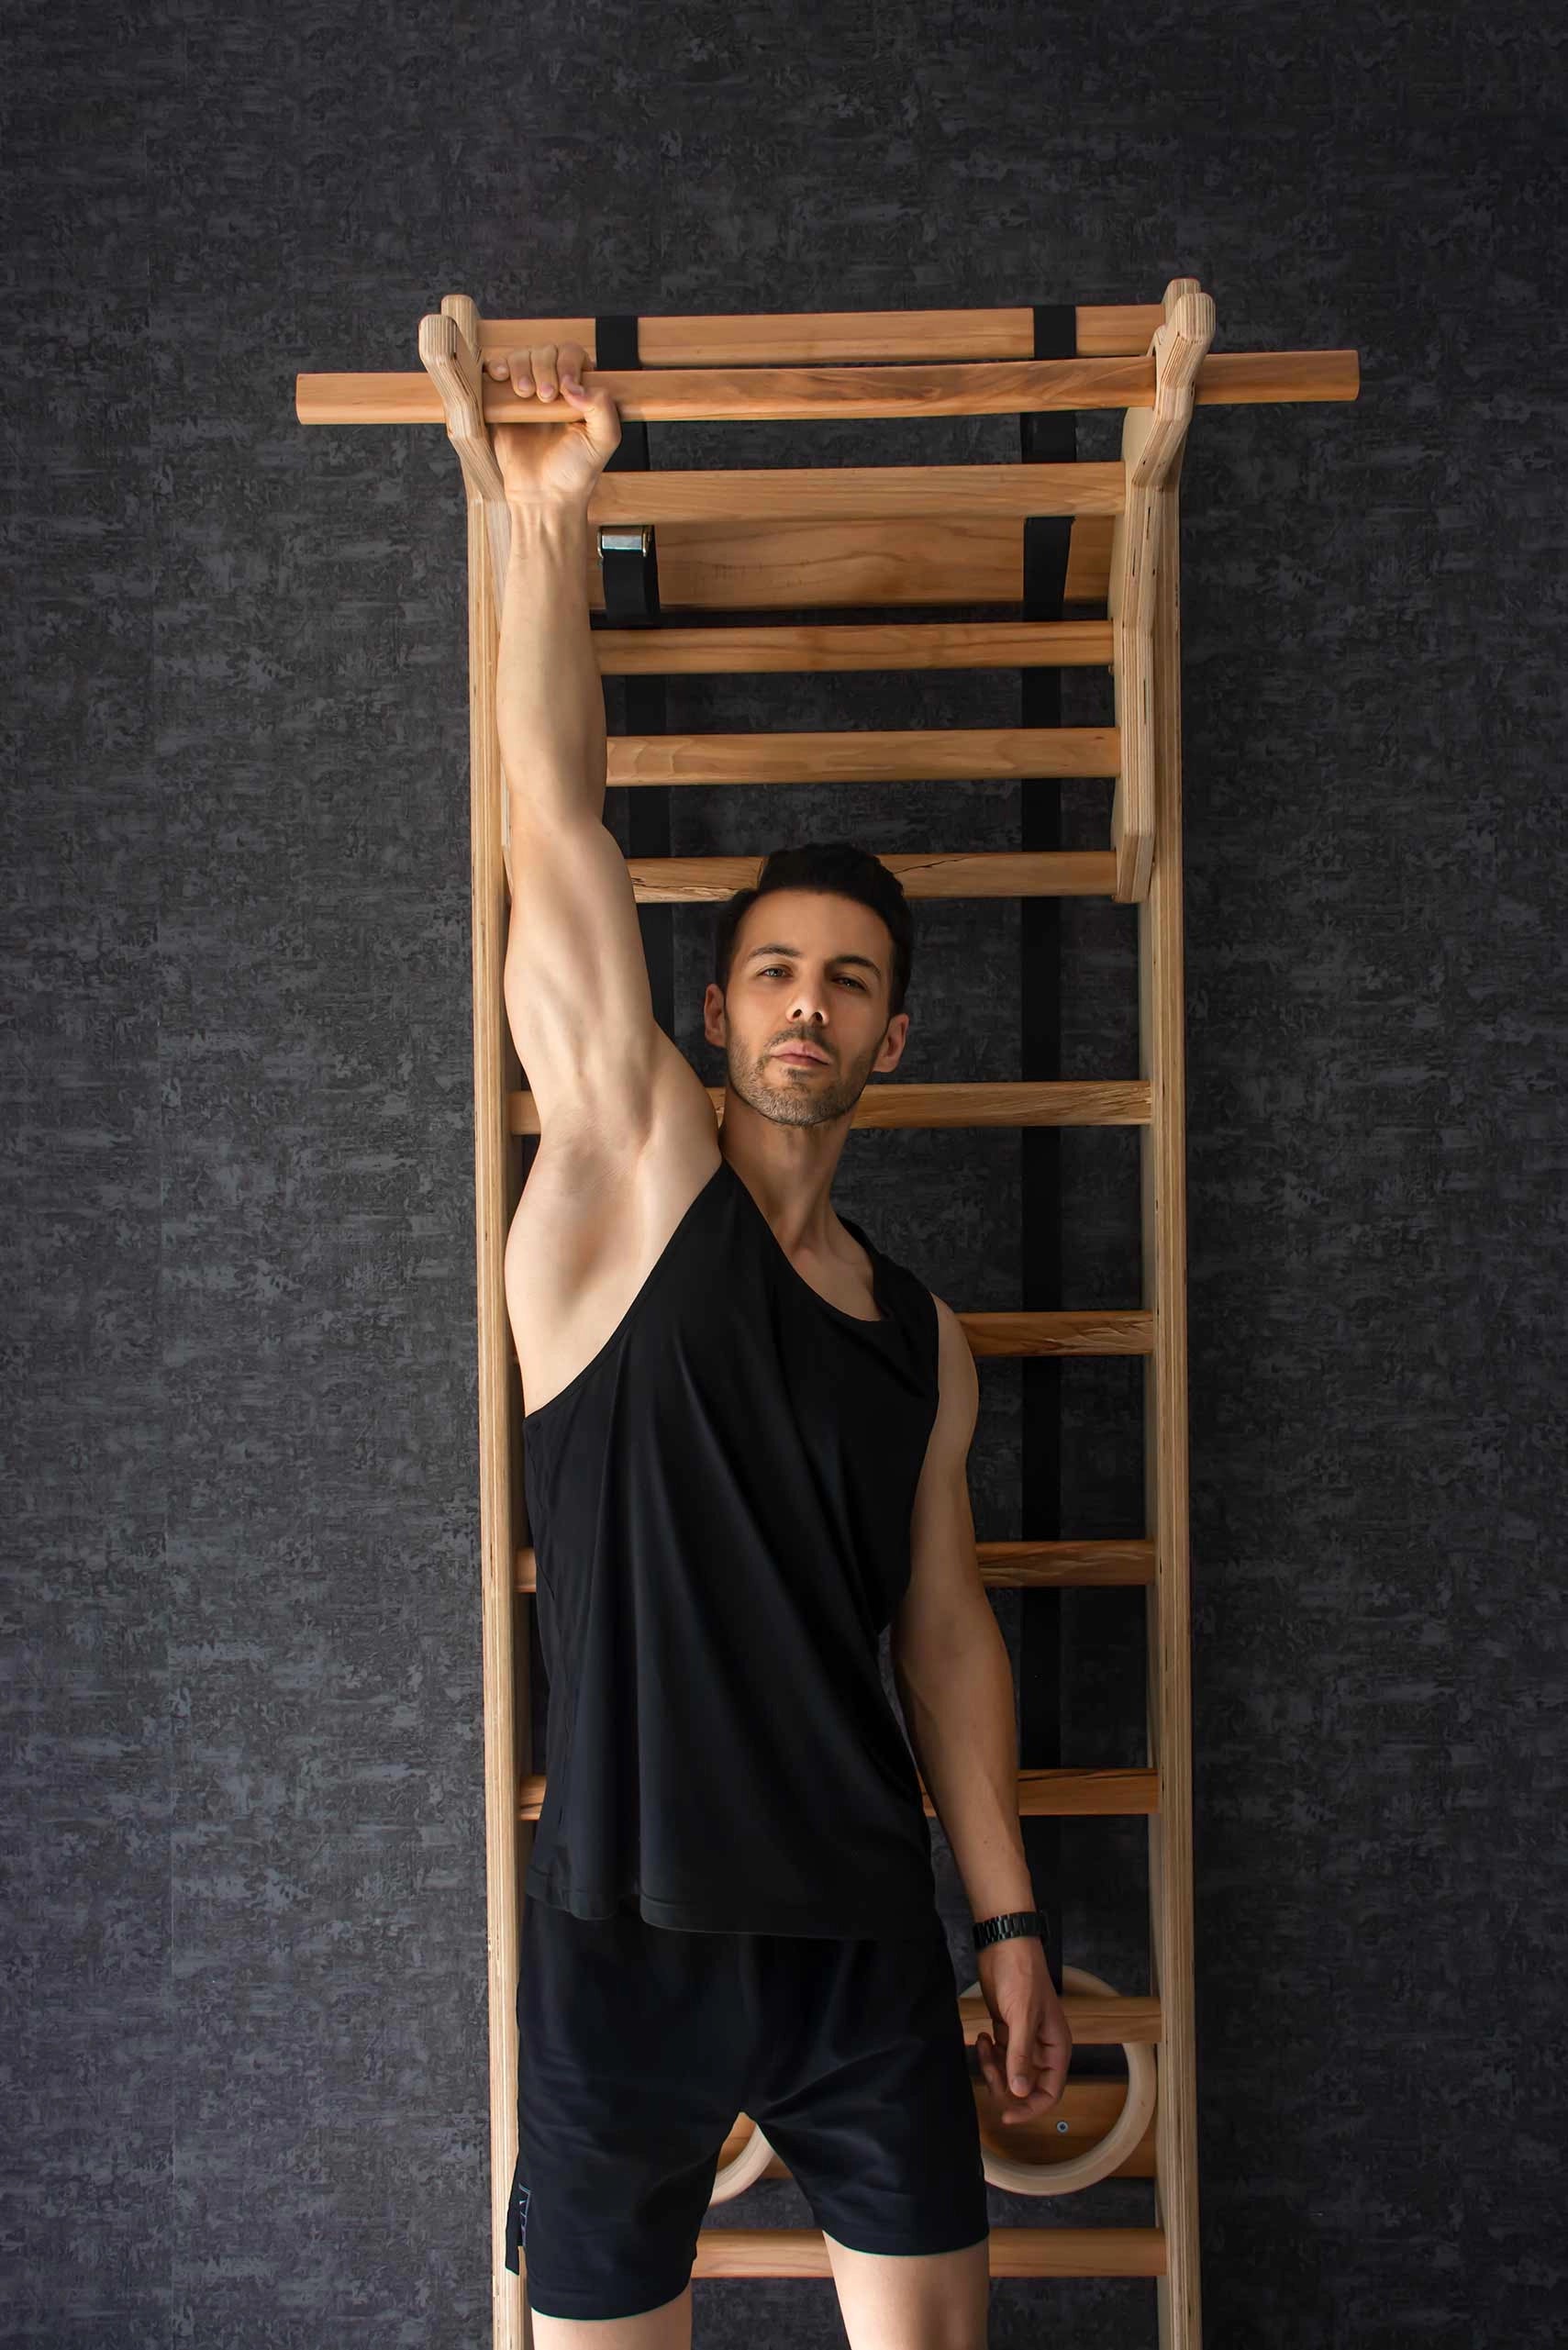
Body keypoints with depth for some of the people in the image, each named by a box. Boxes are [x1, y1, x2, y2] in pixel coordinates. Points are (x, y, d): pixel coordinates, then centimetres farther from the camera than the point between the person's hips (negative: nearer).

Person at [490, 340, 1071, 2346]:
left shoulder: (921, 1335, 6)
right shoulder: (629, 1175, -5)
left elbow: (945, 1631, 10)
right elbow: (557, 831, -10)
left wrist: (1008, 1923, 8)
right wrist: (549, 524, -8)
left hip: (870, 1940, 4)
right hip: (630, 1940, -3)